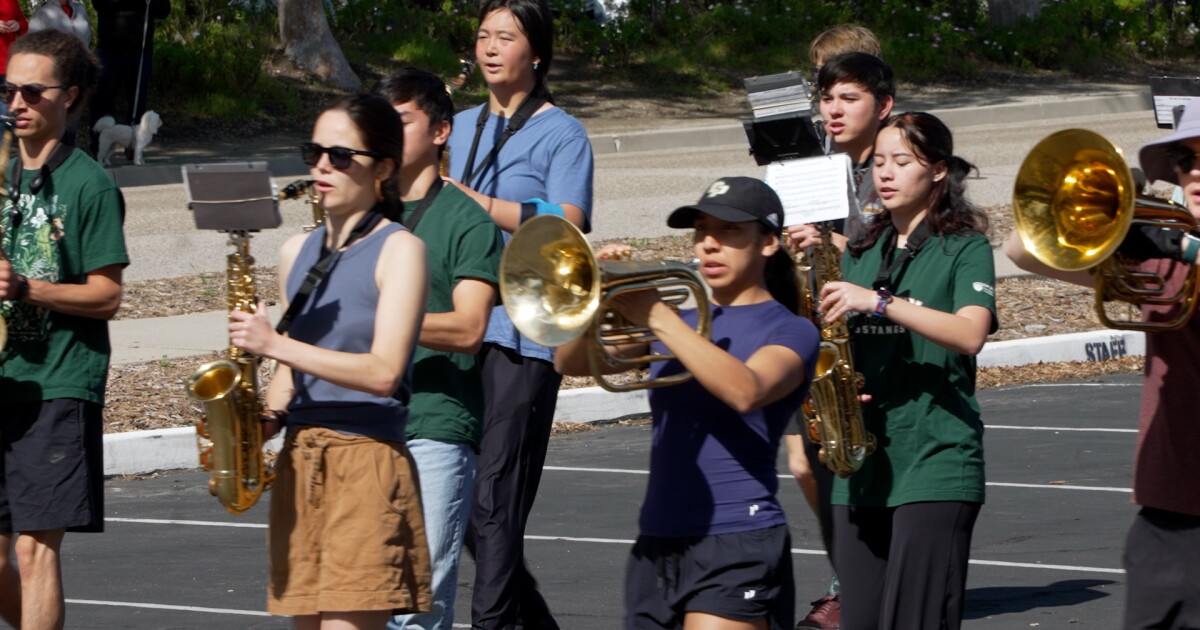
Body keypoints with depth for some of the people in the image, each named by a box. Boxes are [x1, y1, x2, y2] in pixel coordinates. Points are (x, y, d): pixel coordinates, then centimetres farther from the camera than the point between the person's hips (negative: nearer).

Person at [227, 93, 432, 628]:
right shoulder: (298, 252, 15)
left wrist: (275, 344, -19)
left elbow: (383, 372, -16)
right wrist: (266, 417, 2)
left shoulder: (398, 250, -5)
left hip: (367, 463, -7)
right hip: (299, 463, 7)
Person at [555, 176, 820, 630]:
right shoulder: (681, 323, 17)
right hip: (657, 544, 7)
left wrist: (659, 318, -22)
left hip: (737, 541, -7)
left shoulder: (789, 331, 1)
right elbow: (570, 363, 6)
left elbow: (746, 392, -22)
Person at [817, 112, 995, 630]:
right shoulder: (862, 253, 17)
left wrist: (879, 302, -24)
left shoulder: (963, 248, 0)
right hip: (862, 466, 6)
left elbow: (970, 334, -18)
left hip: (935, 465, -6)